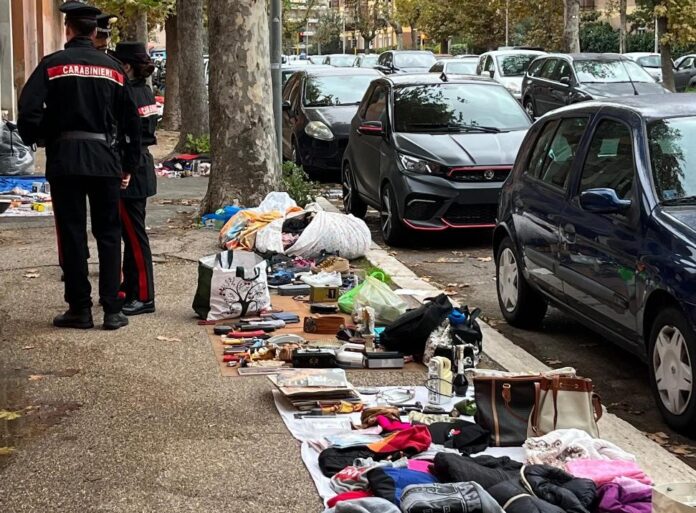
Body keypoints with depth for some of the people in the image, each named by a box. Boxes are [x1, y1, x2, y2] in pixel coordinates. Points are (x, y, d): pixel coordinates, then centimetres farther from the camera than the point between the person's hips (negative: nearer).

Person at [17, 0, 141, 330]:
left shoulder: (53, 64, -3)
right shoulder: (113, 69, 6)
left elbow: (28, 110, -12)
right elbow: (131, 121, 8)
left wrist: (35, 139, 9)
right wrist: (129, 165, 16)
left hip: (65, 158, -2)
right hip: (105, 160, 2)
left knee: (72, 234, 5)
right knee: (108, 234, 8)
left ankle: (80, 309, 9)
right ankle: (112, 310, 6)